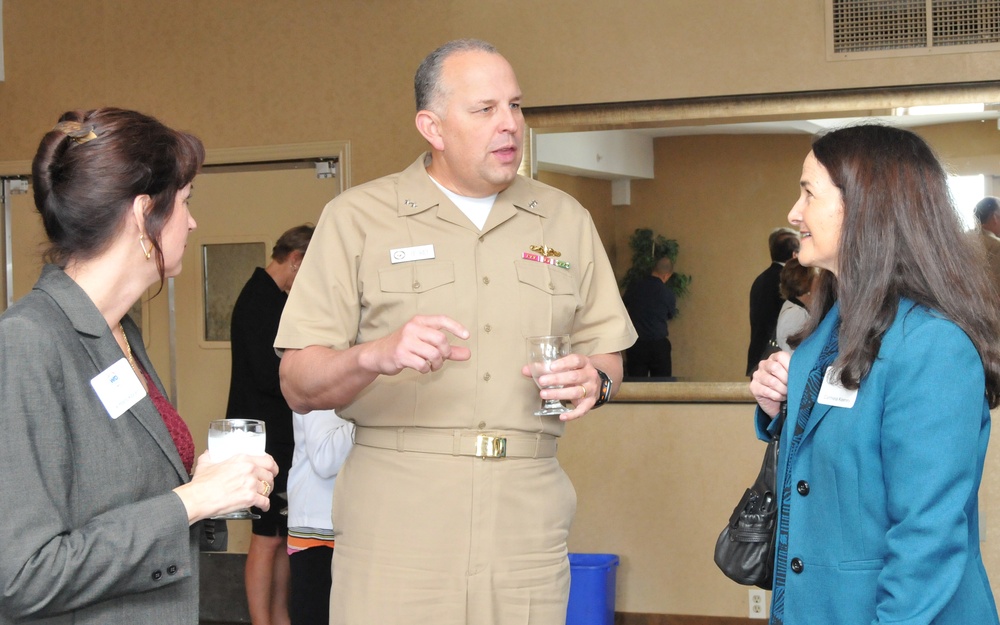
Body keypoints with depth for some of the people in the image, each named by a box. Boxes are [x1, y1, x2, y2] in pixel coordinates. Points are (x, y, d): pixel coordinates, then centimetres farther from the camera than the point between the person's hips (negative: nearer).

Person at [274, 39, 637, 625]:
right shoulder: (356, 218, 2)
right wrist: (377, 355, -22)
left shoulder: (565, 219, 13)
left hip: (527, 519, 3)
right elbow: (299, 386, -3)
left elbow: (607, 351, 17)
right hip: (397, 523, -2)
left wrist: (594, 380, -6)